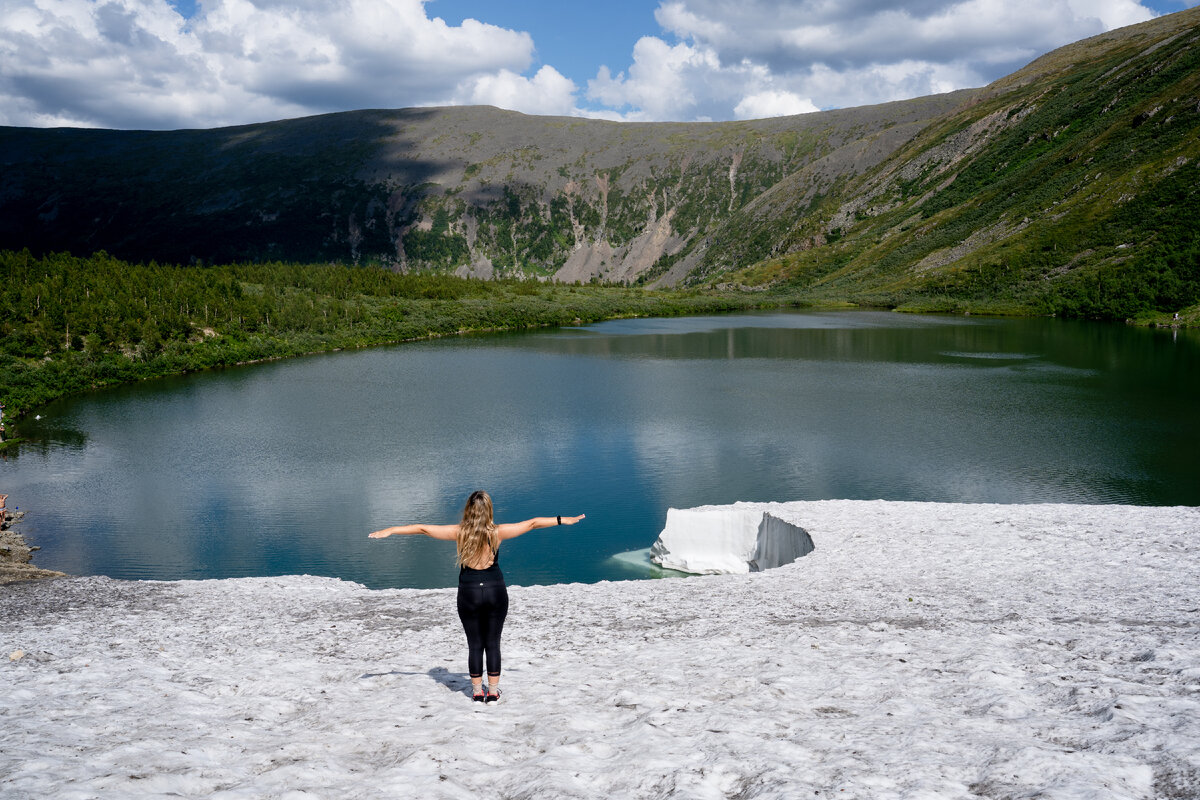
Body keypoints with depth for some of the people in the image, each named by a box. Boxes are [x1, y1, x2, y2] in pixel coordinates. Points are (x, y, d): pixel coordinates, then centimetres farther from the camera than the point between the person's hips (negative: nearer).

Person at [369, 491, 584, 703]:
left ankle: (477, 691, 17)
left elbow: (422, 529, -1)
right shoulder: (497, 532, -7)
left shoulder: (459, 532, -6)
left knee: (474, 645, 11)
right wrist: (563, 520, 9)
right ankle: (493, 691, 15)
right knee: (493, 644, 10)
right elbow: (532, 524, 0)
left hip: (469, 593, 0)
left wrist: (389, 531, 7)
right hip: (495, 591, 0)